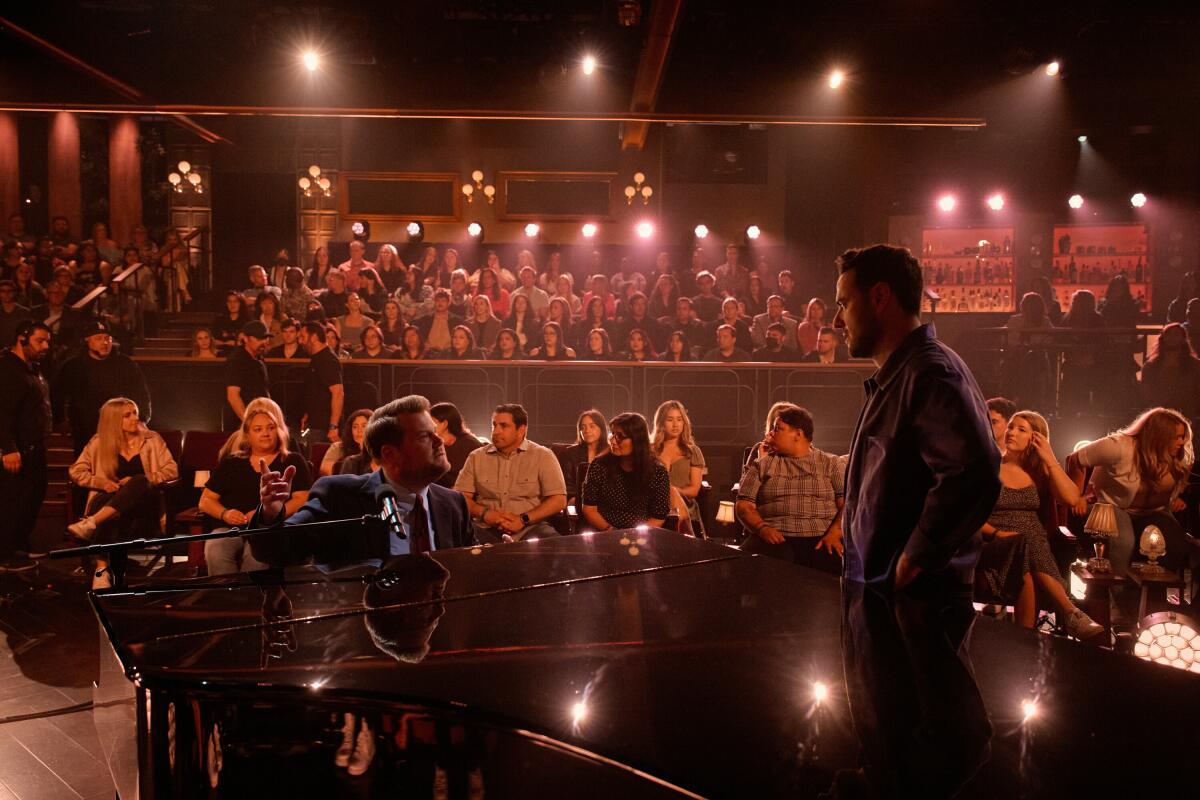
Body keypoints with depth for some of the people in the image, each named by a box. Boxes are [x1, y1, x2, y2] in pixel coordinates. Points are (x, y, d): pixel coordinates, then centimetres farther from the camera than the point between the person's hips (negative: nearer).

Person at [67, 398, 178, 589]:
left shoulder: (152, 439, 11)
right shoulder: (99, 442, 12)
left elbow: (172, 469, 1)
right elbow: (75, 471, 9)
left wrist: (140, 482, -12)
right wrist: (102, 482, -9)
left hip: (142, 505, 0)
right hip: (109, 501, 0)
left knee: (139, 481, -35)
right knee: (102, 501, -38)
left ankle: (90, 523, -47)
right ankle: (101, 570, -48)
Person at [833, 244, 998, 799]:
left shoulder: (932, 373, -19)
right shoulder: (894, 376, 13)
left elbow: (973, 476, -32)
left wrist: (913, 560, -23)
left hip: (915, 601, -10)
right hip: (877, 592, 10)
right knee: (884, 729, 24)